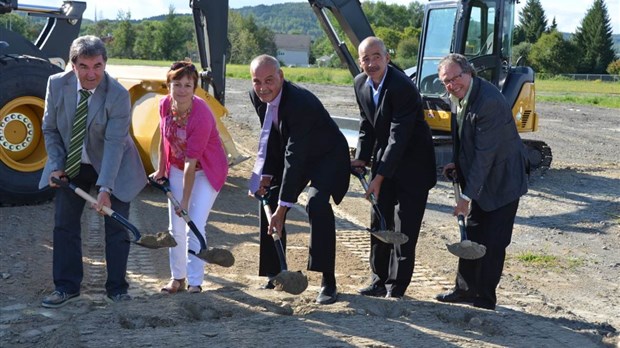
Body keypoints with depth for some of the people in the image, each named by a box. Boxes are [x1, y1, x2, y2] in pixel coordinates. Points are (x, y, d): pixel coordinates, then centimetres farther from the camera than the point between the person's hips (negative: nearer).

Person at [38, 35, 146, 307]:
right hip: (72, 166, 3)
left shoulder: (118, 95, -25)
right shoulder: (57, 84, -14)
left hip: (112, 166, -3)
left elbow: (114, 143, -29)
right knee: (64, 224, 4)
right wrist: (56, 165, -12)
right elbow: (50, 129, -2)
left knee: (116, 228, 2)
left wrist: (105, 188, -35)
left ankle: (116, 289, 16)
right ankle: (67, 287, 16)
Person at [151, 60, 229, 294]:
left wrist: (185, 201, -25)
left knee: (195, 227, -12)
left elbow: (191, 162, -28)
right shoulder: (165, 105, -12)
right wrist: (161, 169, 14)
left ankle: (195, 282, -1)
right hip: (177, 168, 6)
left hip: (206, 171, -6)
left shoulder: (202, 115, -31)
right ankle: (178, 278, 22)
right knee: (176, 227, 9)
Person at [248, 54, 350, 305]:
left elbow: (295, 158, -37)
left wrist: (283, 207, -37)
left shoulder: (300, 102, -36)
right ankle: (274, 275, 15)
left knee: (317, 204, -29)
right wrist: (266, 174, -5)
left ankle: (328, 281, -23)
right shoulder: (257, 97, -12)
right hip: (290, 153, 8)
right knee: (267, 201, 1)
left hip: (326, 156, -8)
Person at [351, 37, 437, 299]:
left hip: (412, 163, -7)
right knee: (379, 222, 11)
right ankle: (379, 281, 23)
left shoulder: (402, 87, -26)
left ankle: (396, 287, 6)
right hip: (384, 159, 7)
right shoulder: (361, 84, -1)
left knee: (404, 227, -4)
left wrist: (380, 178, -25)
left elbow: (399, 137, -27)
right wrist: (361, 158, -2)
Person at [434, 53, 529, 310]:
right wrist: (456, 163, 0)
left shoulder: (489, 101, -29)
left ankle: (485, 299, 11)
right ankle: (466, 289, 31)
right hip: (478, 177, 9)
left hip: (502, 180, -9)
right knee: (472, 236, 17)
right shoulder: (457, 96, -1)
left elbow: (485, 153, -29)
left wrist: (468, 195, -27)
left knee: (493, 243, -1)